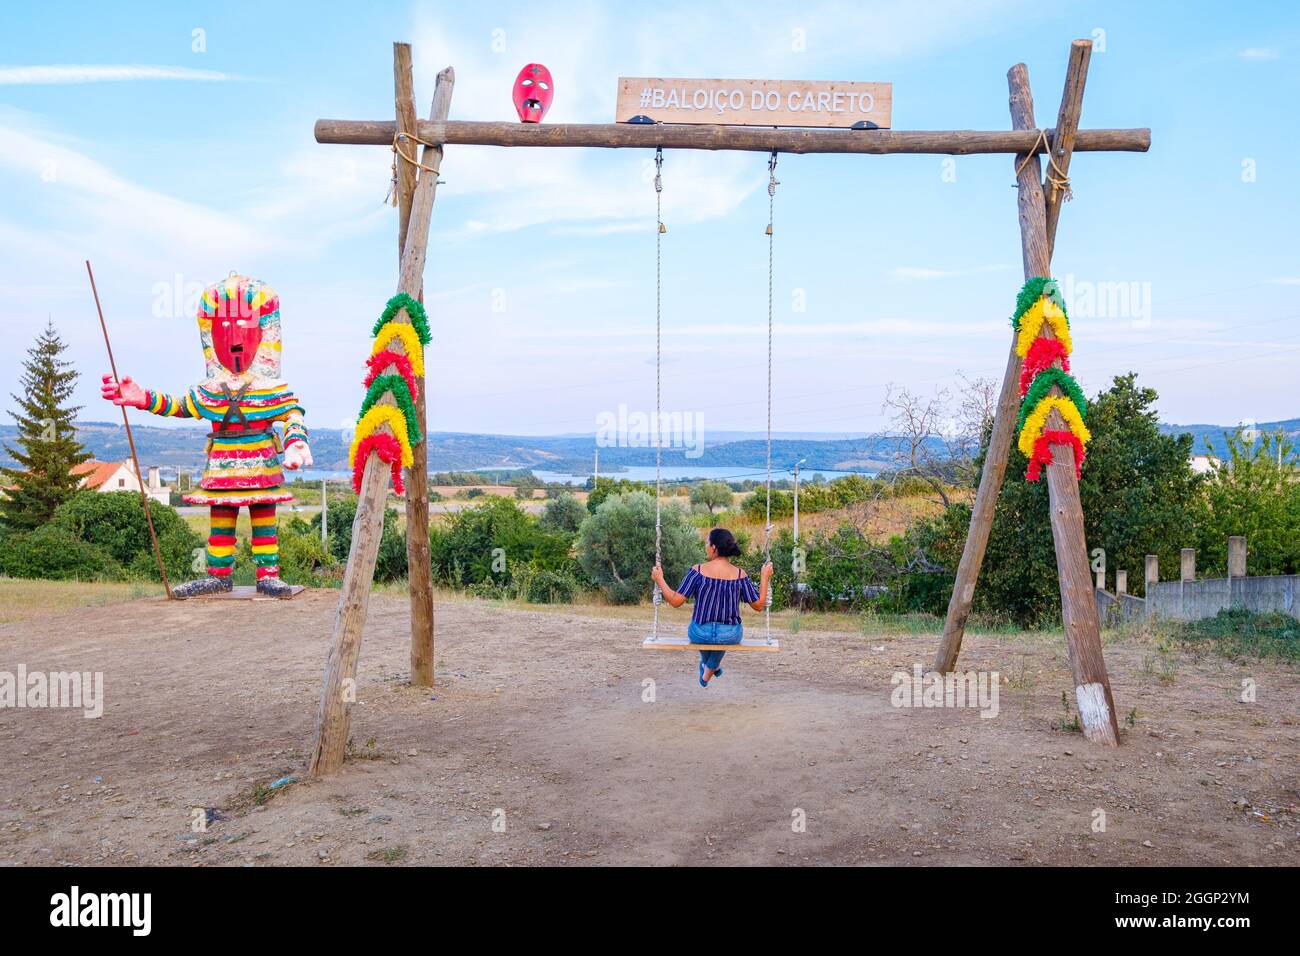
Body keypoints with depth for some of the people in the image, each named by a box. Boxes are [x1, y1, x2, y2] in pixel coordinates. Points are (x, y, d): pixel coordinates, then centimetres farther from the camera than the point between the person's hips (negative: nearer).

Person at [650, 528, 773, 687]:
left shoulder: (698, 571, -16)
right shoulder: (740, 575, -11)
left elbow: (675, 601, -14)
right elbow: (759, 605, -4)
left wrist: (659, 579, -1)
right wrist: (765, 577, 5)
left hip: (700, 634, -1)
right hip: (731, 636, 1)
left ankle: (707, 665, 64)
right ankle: (709, 670, 60)